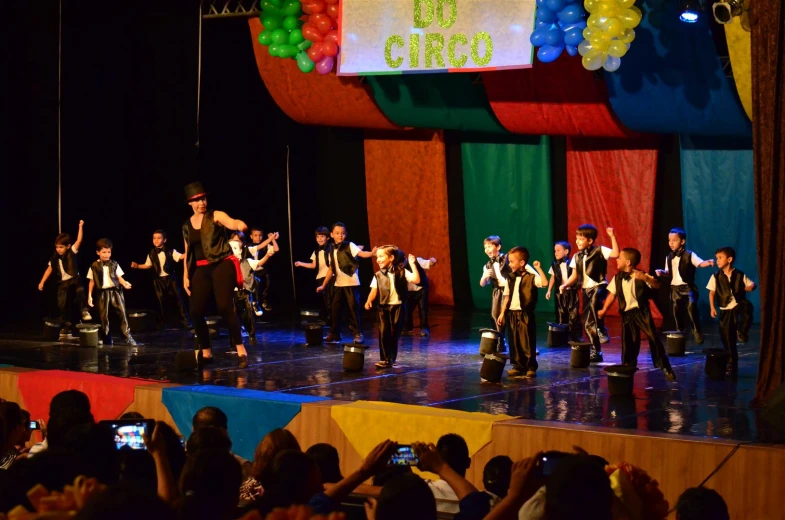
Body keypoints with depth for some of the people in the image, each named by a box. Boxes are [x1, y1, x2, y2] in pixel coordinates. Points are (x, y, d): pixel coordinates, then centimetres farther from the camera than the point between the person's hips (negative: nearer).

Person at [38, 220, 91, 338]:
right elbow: (49, 269, 11)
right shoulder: (54, 258, 4)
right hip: (63, 283, 4)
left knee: (80, 291, -37)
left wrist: (81, 226, -16)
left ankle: (84, 311, -25)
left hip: (74, 280, -4)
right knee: (63, 305, 5)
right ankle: (67, 326, 17)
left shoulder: (72, 252, -5)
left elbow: (79, 240, -12)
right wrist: (42, 282, 6)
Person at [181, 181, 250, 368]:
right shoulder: (187, 226, 13)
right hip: (201, 269, 5)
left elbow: (231, 223, -24)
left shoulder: (216, 216, -3)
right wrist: (185, 276, 13)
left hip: (221, 265, -5)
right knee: (196, 311, -1)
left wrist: (239, 225, -48)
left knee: (225, 307, -19)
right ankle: (205, 353, 17)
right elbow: (187, 253, 20)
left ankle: (241, 352, -13)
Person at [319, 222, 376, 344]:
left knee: (353, 308, -4)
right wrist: (323, 285, 18)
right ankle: (334, 335, 18)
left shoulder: (350, 246, -7)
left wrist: (372, 253, -45)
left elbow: (362, 253, -24)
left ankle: (358, 334, 3)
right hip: (338, 284, 6)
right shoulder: (332, 249, 10)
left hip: (351, 283, -6)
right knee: (334, 308, 8)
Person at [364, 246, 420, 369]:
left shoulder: (401, 272, -1)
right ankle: (384, 359, -1)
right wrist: (369, 301, -18)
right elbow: (374, 291, 1)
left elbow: (416, 280, -11)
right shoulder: (378, 275, 6)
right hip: (384, 308, 2)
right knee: (383, 333, -7)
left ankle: (392, 359, 14)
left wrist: (412, 264, -14)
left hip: (398, 307, -2)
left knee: (395, 334, 3)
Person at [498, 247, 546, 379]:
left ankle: (531, 367, 6)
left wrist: (539, 269, -22)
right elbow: (507, 297, 13)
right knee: (514, 342, 9)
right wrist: (502, 313, 11)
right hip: (512, 314, 6)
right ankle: (518, 366, 18)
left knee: (527, 342, -3)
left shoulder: (531, 277, -8)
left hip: (525, 314, -6)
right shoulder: (510, 278, 9)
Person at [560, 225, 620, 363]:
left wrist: (612, 237, -26)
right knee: (588, 323, 8)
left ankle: (601, 329, -25)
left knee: (594, 302, -41)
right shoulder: (577, 257, 10)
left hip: (599, 287, -7)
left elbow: (616, 254, -22)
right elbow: (575, 275, 17)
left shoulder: (599, 251, -7)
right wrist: (565, 285, 1)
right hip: (586, 290, 7)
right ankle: (595, 351, 20)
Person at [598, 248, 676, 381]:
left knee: (654, 338, -8)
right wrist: (604, 310, 6)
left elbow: (657, 285, -18)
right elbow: (612, 294, 13)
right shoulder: (617, 278, 6)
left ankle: (665, 367, 0)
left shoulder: (640, 275, -8)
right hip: (627, 314, 4)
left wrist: (646, 277, -35)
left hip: (641, 311, -4)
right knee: (628, 342, 6)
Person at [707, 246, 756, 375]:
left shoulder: (740, 275, -1)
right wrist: (712, 308, -5)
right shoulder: (716, 277, 1)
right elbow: (712, 293, 5)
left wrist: (750, 287, -18)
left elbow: (752, 285, 6)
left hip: (739, 305, -2)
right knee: (727, 339, 2)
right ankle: (731, 364, 16)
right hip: (725, 310, 2)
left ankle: (742, 332, -23)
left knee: (747, 306, -40)